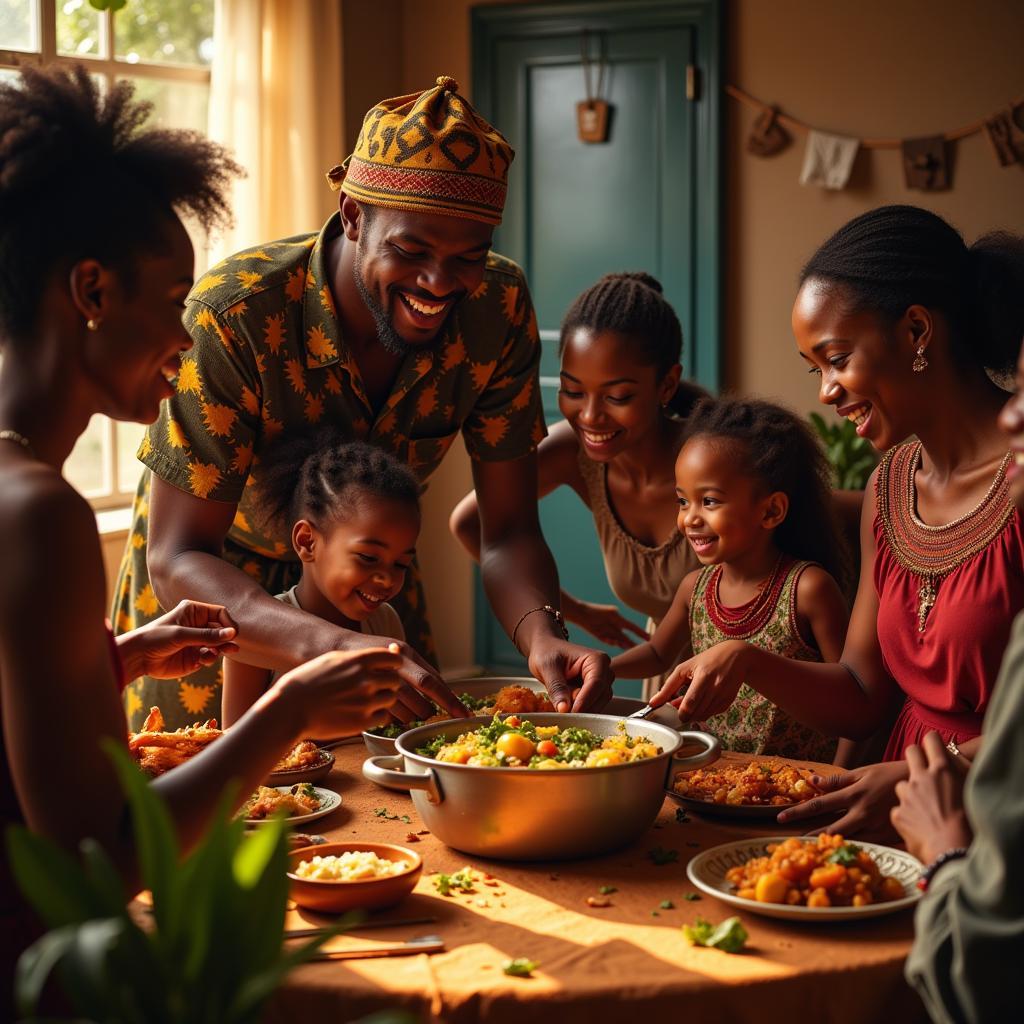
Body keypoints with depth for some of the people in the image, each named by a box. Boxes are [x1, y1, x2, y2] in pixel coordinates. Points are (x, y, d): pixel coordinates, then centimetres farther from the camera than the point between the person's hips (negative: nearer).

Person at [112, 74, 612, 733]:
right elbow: (177, 561, -35)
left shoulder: (499, 308, -21)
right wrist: (339, 648, -51)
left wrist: (542, 634, -39)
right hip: (215, 592, -3)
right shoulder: (234, 316, -34)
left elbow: (509, 532, -17)